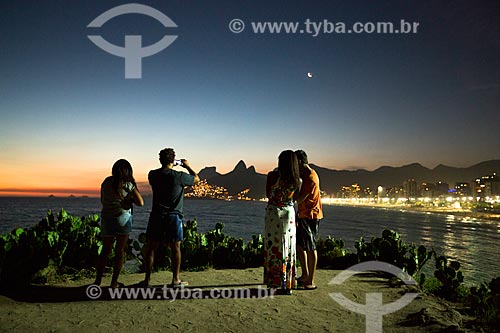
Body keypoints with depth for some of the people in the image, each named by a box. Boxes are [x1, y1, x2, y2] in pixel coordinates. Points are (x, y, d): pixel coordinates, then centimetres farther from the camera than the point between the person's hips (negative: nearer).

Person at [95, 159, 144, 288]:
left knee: (105, 250, 15)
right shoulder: (128, 184, -7)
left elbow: (102, 200, 16)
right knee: (120, 250, 6)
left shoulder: (106, 182, 4)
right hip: (123, 218, -4)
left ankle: (98, 280, 17)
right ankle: (114, 282, 9)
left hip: (106, 218, 4)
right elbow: (140, 202, -8)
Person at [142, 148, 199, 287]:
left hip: (156, 216, 3)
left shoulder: (153, 175, -1)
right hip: (173, 216, -3)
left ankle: (147, 279, 16)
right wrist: (187, 166, 18)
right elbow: (196, 178, 5)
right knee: (175, 248, 7)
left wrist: (170, 166, 25)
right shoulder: (178, 176, -11)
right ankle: (175, 280, 14)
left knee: (151, 247, 11)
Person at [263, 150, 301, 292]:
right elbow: (294, 198, 8)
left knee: (274, 247, 5)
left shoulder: (273, 175, -14)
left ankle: (275, 281, 9)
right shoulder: (298, 181, -5)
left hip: (274, 212, -3)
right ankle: (287, 282, 18)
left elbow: (268, 195, -1)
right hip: (289, 213, 3)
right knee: (288, 248, 11)